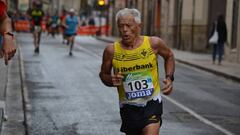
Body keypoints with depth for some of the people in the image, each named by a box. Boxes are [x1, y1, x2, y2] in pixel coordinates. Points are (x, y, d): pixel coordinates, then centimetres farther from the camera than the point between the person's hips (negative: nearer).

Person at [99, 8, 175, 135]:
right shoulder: (112, 50, -10)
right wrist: (112, 81, -15)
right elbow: (103, 74, 6)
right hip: (128, 106, 2)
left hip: (152, 102, -2)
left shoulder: (154, 43, -10)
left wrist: (169, 78, -1)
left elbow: (169, 56, 12)